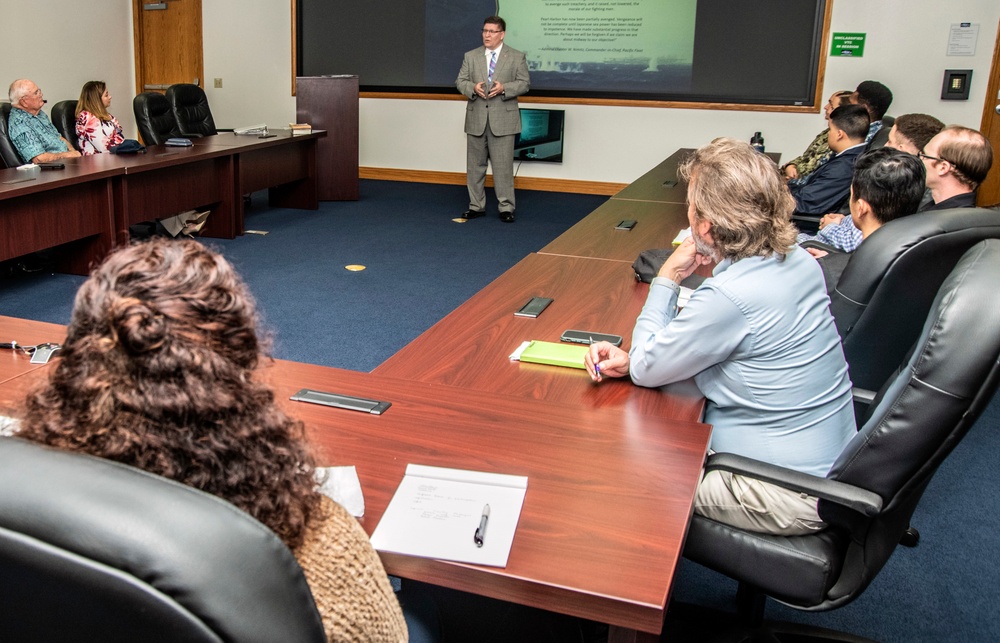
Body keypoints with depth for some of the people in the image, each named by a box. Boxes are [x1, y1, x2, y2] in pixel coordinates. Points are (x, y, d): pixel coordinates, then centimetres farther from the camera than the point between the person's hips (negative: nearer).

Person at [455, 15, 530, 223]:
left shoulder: (516, 57, 2)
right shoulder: (470, 56, 8)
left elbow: (525, 83, 0)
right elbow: (460, 81, 8)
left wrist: (504, 88, -17)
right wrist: (473, 87, -13)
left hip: (503, 119, -3)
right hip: (476, 119, 3)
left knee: (503, 165, -4)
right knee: (475, 165, 8)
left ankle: (506, 207, 3)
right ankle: (476, 205, 17)